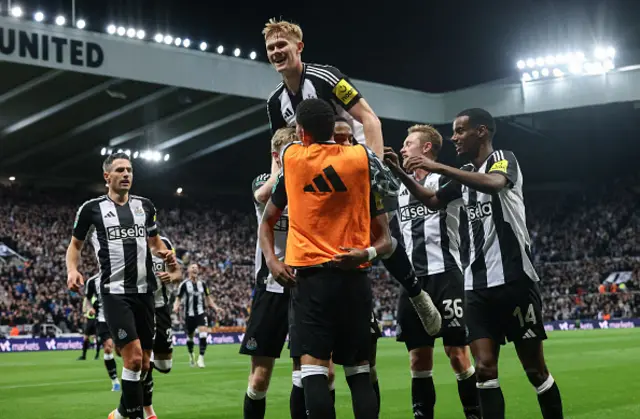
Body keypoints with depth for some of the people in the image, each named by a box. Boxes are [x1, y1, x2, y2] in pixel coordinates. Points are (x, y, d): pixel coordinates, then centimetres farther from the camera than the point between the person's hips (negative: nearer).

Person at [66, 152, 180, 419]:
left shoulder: (145, 206, 11)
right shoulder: (92, 208, 0)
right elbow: (75, 244, 10)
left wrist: (165, 254, 2)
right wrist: (72, 269, -10)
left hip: (145, 291, 5)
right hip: (115, 292, -5)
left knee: (144, 362, 7)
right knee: (133, 356, -19)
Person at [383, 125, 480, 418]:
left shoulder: (446, 180, -3)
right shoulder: (401, 190, 17)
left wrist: (400, 173, -37)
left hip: (444, 276, -6)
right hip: (412, 281, 6)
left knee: (457, 355, -7)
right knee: (418, 359, 4)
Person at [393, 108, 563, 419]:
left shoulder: (503, 158, -3)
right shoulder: (465, 173, 19)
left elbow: (493, 184, -25)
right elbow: (433, 200, 16)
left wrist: (438, 168, -30)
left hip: (514, 279, -6)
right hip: (477, 285, 6)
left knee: (535, 368, 0)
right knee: (484, 368, -4)